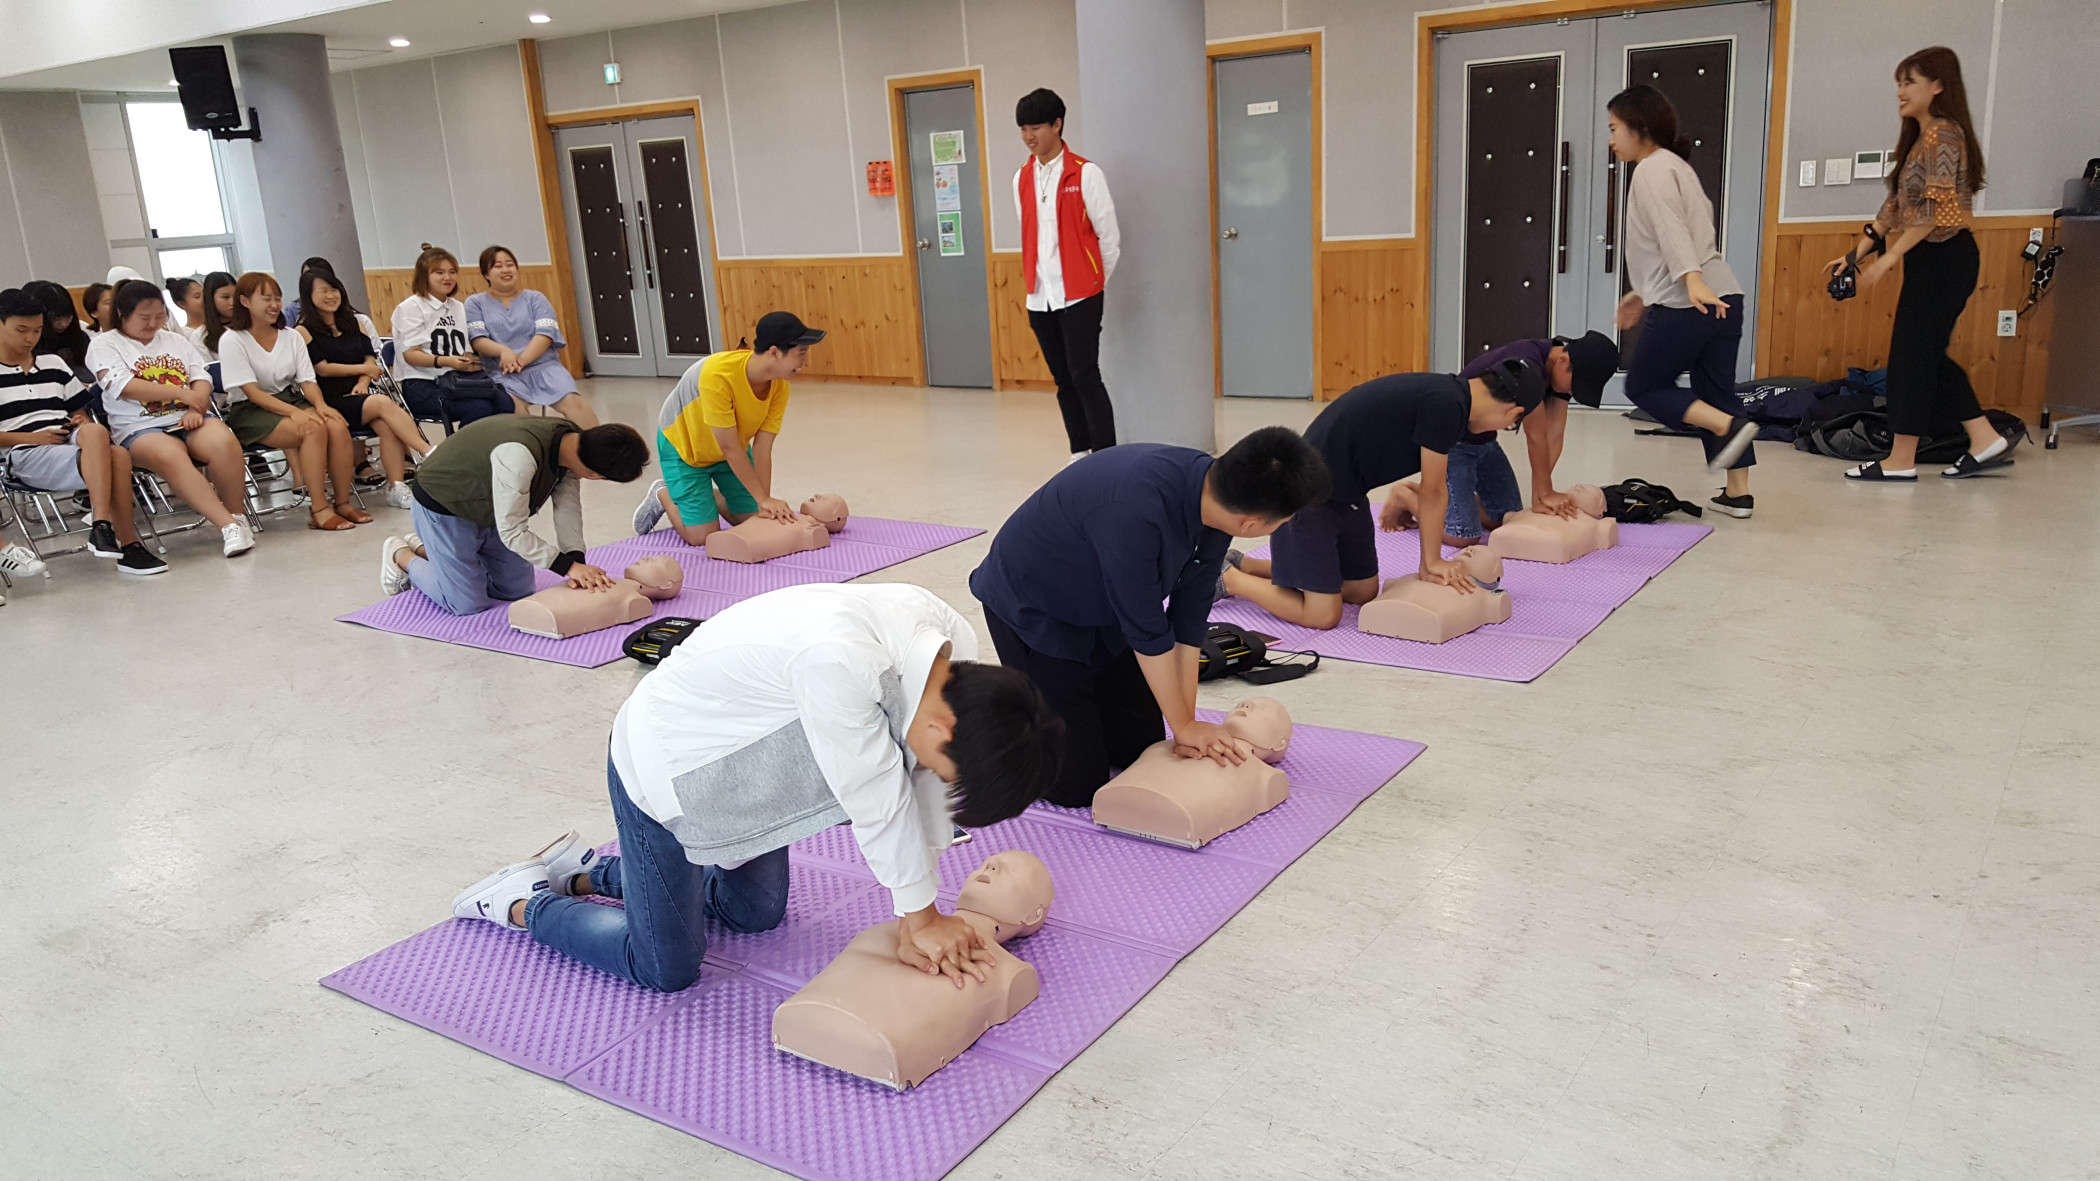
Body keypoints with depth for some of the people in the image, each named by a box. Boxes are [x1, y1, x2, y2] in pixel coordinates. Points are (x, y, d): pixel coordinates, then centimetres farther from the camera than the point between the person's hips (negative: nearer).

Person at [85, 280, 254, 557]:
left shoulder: (175, 340, 22)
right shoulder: (104, 345, 8)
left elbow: (202, 379, 12)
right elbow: (124, 386, -9)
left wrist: (196, 409, -9)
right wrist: (180, 392, -12)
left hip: (189, 419, 3)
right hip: (141, 429, -3)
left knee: (224, 443, -33)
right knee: (170, 456, -39)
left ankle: (238, 516, -20)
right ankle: (228, 525, -43)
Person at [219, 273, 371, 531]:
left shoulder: (291, 337, 12)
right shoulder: (232, 340, -5)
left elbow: (308, 381, 5)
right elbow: (252, 392, -13)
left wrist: (320, 404, -18)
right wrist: (294, 412, -27)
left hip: (291, 400, 5)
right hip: (250, 413, -5)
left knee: (338, 426, -27)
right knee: (313, 430, -34)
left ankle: (343, 503, -18)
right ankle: (319, 510, -31)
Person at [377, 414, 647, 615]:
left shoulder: (572, 442, -14)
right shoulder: (518, 455, -41)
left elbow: (568, 508, -13)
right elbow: (512, 530, -34)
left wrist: (577, 562, -26)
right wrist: (569, 565, -32)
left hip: (488, 512, 8)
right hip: (442, 509, -8)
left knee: (518, 590, 11)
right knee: (468, 604, -9)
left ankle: (424, 549, 26)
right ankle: (401, 556, 16)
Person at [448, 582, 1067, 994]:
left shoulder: (954, 646, -19)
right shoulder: (835, 659, -44)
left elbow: (922, 789, -10)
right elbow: (876, 800, -32)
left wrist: (922, 923, -7)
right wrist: (923, 918, -17)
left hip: (738, 756, 8)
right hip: (664, 767, -8)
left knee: (756, 913, 22)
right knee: (667, 969, 1)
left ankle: (590, 871, 37)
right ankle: (524, 901, 23)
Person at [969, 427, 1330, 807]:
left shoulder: (1213, 493, -15)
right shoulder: (1135, 510, -40)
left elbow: (1189, 618, -8)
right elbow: (1147, 631, -28)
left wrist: (1187, 727, -7)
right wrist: (1184, 726, -15)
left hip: (1104, 616, 7)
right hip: (1032, 613, -7)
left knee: (1140, 751, 10)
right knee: (1078, 786, -7)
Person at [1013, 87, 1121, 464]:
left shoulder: (1085, 173, -6)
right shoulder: (1021, 179, 9)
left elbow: (1109, 235, -2)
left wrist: (1095, 280, 6)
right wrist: (1037, 278, 15)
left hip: (1079, 295, -5)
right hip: (1040, 297, 5)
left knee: (1085, 376, -8)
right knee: (1063, 380, 9)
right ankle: (1080, 453, 17)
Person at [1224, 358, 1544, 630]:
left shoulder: (1451, 393, 7)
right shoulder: (1446, 405, -22)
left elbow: (1435, 491, 11)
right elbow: (1433, 492, -12)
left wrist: (1432, 561, 10)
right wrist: (1432, 561, 1)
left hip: (1346, 494, 10)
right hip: (1309, 493, -10)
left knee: (1362, 592, 15)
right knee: (1322, 614, -12)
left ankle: (1244, 565, 22)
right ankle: (1227, 577, 5)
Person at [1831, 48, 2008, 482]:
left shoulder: (1943, 134, -12)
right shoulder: (1921, 137, 18)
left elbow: (1934, 209, -20)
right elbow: (1896, 205, 17)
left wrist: (1889, 258, -22)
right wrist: (1857, 253, 12)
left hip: (1942, 258, -10)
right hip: (1931, 260, 10)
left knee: (1912, 354, -6)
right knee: (1927, 355, 11)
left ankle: (1901, 460, -1)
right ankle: (1986, 442, 15)